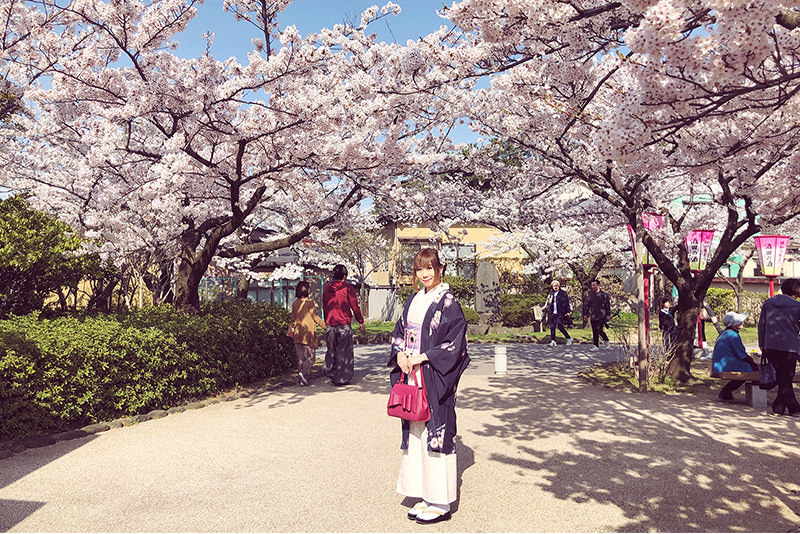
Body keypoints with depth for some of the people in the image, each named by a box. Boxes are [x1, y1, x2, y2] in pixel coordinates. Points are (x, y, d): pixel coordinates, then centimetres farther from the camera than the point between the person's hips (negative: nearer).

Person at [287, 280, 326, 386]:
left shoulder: (295, 303, 7)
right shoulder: (310, 302, -9)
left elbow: (293, 318, 12)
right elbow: (315, 317, -7)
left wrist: (290, 330, 24)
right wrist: (325, 325, 3)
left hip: (298, 333, 5)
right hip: (309, 332, -5)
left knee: (301, 356, 12)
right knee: (310, 356, 0)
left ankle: (301, 374, 12)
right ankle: (304, 373, -18)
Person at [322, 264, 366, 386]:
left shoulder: (326, 288, 7)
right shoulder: (348, 288, -8)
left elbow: (324, 307, 14)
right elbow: (354, 306, -6)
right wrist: (361, 322, 2)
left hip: (330, 324, 4)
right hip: (344, 324, -4)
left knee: (331, 350, 16)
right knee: (344, 351, 3)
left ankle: (330, 371, 16)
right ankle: (342, 379, 6)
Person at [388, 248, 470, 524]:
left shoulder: (448, 302, -9)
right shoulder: (414, 299, 13)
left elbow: (455, 342, -14)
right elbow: (400, 332, 16)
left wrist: (422, 357, -16)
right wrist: (400, 354, -2)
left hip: (435, 378, -7)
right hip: (412, 376, 7)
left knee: (435, 431, -2)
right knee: (415, 432, 11)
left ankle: (440, 503, 10)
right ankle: (425, 496, 24)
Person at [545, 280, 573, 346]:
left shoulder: (563, 293, 1)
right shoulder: (551, 294, 15)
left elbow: (567, 303, 0)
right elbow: (548, 303, 21)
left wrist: (568, 311, -7)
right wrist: (547, 310, 13)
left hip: (560, 313, -5)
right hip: (553, 313, 5)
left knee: (560, 326, -13)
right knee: (552, 327, -1)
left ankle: (569, 338, 5)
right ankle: (553, 341, 2)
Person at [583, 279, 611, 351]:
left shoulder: (604, 295, -2)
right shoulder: (590, 294, 11)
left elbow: (608, 305, -1)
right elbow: (587, 305, 16)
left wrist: (608, 314, -5)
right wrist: (585, 314, 12)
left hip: (601, 316, -5)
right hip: (593, 317, 5)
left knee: (599, 330, -12)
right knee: (594, 332, 6)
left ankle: (607, 341, 9)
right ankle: (596, 346, 14)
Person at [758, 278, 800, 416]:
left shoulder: (768, 303, 6)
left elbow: (761, 324, 8)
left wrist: (761, 344, 14)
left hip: (770, 347, 4)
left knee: (783, 378, 14)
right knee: (786, 378, 6)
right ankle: (778, 408, 7)